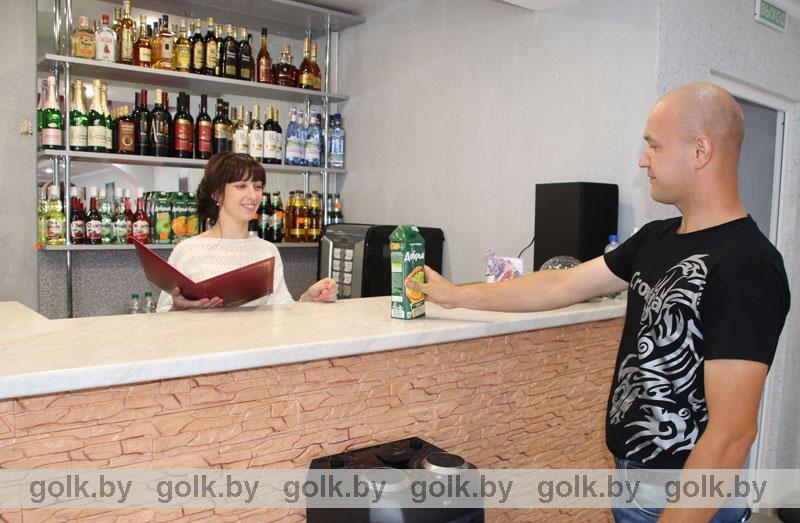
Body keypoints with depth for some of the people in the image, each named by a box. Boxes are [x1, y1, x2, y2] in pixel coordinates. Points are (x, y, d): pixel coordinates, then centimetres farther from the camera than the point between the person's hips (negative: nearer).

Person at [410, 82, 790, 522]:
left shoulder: (747, 269, -23)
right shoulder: (656, 238, 3)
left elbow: (733, 432, -25)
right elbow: (562, 286, 9)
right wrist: (455, 296, 13)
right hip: (631, 471, 7)